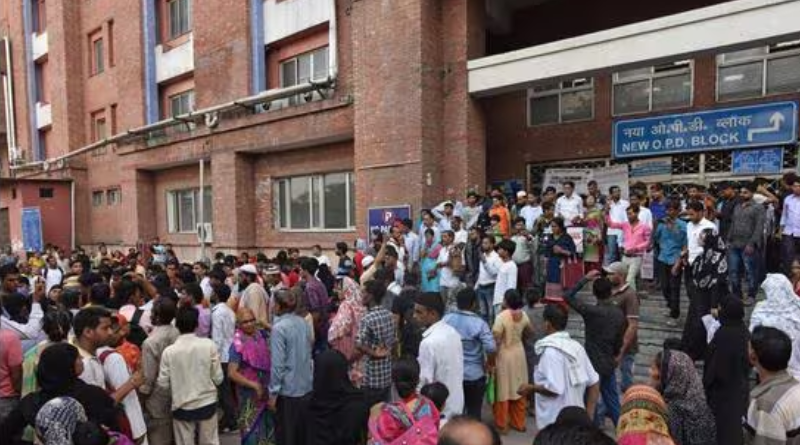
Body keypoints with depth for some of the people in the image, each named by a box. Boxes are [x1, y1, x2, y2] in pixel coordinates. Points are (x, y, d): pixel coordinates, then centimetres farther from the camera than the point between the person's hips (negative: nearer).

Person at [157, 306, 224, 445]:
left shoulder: (169, 351, -13)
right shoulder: (209, 345, -13)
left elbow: (163, 383, -6)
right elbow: (218, 378, -7)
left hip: (182, 407, 0)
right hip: (207, 403, 1)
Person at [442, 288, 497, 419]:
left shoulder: (446, 319, -5)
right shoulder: (479, 323, -16)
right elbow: (491, 347, -24)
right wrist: (490, 364, -6)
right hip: (474, 375, -3)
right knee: (474, 411, 14)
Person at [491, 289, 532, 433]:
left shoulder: (501, 316, -22)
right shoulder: (523, 315, -4)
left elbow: (495, 340, -22)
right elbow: (530, 332, 12)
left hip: (504, 355, -6)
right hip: (519, 354, 6)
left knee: (503, 390, 7)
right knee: (518, 388, 17)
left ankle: (502, 425, 18)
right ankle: (519, 423, 29)